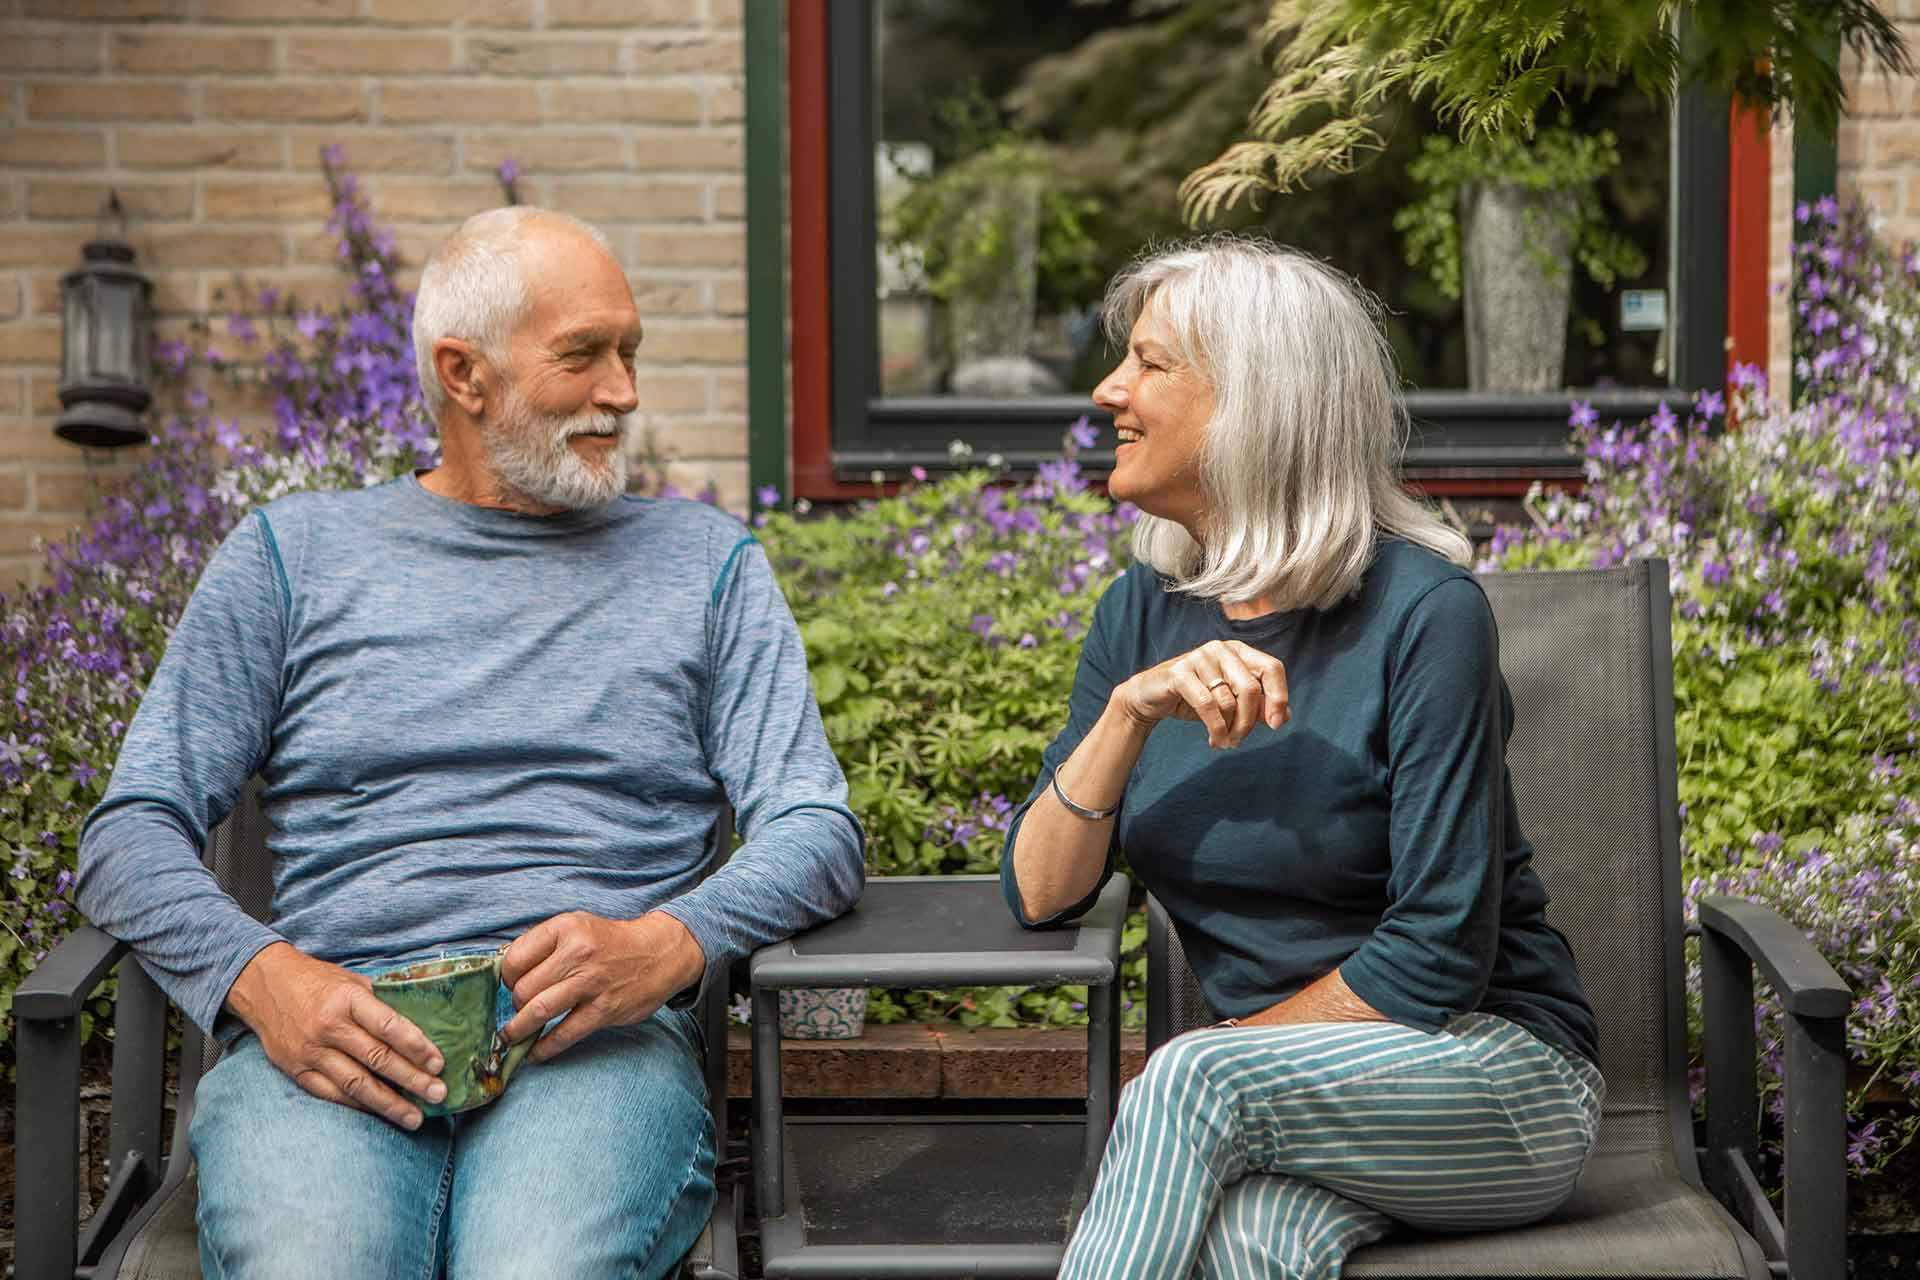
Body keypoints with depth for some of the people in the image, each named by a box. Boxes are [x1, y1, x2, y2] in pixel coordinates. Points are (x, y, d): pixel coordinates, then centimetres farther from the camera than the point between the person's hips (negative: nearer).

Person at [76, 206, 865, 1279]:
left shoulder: (705, 561, 20)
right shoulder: (294, 552, 18)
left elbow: (817, 832, 10)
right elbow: (134, 830, 11)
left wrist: (667, 944, -12)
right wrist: (260, 976, -11)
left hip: (596, 1036, 0)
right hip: (325, 1031, 0)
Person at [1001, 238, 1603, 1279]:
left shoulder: (1422, 614, -14)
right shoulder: (1144, 612, 5)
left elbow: (1435, 958, -17)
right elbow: (1040, 893, -2)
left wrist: (1175, 1085, -14)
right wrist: (1132, 707, -18)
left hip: (1495, 1070, -3)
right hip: (1285, 1104, 4)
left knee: (1194, 1081, -33)